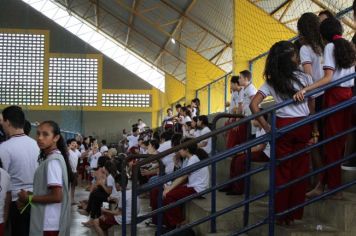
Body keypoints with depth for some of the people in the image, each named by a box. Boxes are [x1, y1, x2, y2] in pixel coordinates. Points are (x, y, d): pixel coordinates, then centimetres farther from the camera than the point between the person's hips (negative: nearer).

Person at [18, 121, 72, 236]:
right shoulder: (50, 158, 11)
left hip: (49, 223, -9)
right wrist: (31, 194, 5)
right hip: (48, 221, 9)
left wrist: (29, 198, -13)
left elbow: (56, 196, -23)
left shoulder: (52, 161, -19)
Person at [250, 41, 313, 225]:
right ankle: (296, 213, 16)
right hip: (303, 125, 0)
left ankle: (282, 215, 13)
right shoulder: (304, 77, 0)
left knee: (282, 171, 7)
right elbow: (312, 104, 1)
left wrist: (266, 127, -4)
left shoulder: (271, 82, 1)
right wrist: (313, 126, 9)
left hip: (283, 126, 0)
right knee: (300, 169, 8)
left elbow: (253, 105, -9)